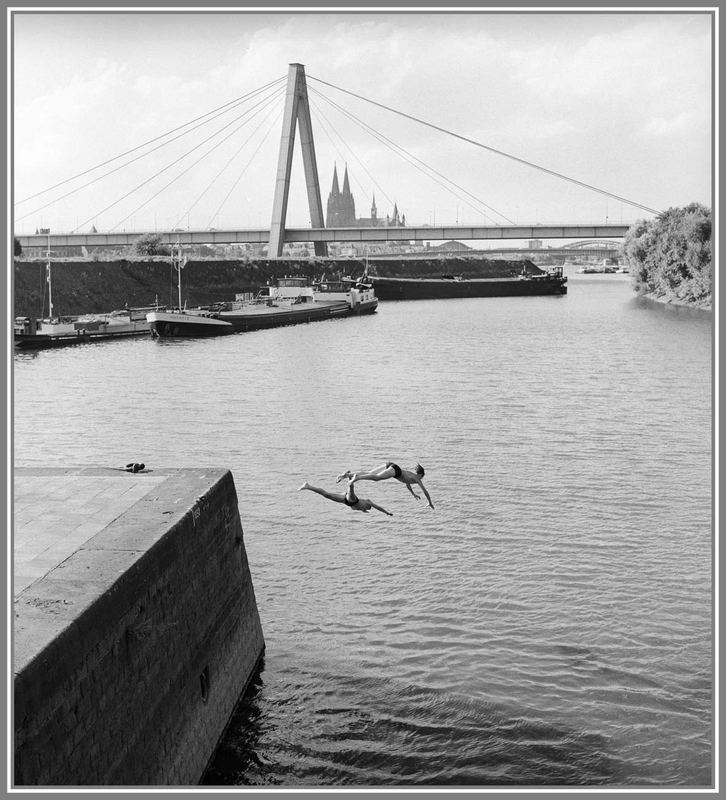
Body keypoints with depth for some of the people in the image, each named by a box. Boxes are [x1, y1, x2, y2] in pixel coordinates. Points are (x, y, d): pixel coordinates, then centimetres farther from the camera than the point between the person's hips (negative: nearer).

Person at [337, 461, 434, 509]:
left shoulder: (412, 471, 42)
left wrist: (414, 494, 72)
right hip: (395, 469, -7)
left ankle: (349, 474, -28)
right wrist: (430, 503, 42)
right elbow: (425, 491, 28)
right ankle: (358, 477, -54)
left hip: (389, 464, 7)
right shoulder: (418, 479, 24)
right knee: (376, 477, -29)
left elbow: (406, 483, 62)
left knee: (369, 474, -7)